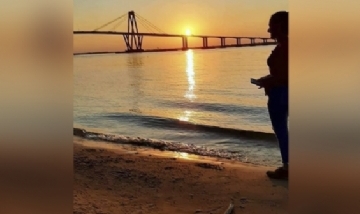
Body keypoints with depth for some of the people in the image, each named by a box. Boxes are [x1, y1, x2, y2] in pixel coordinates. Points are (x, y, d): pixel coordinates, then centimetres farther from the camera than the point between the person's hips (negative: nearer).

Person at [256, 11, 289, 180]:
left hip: (279, 93, -11)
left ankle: (286, 168, 6)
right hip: (283, 92, 11)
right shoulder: (285, 45, 12)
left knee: (280, 131, -2)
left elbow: (283, 75, -24)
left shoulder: (283, 47, -19)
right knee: (282, 130, 16)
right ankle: (286, 166, 23)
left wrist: (265, 81, -11)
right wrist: (267, 80, 14)